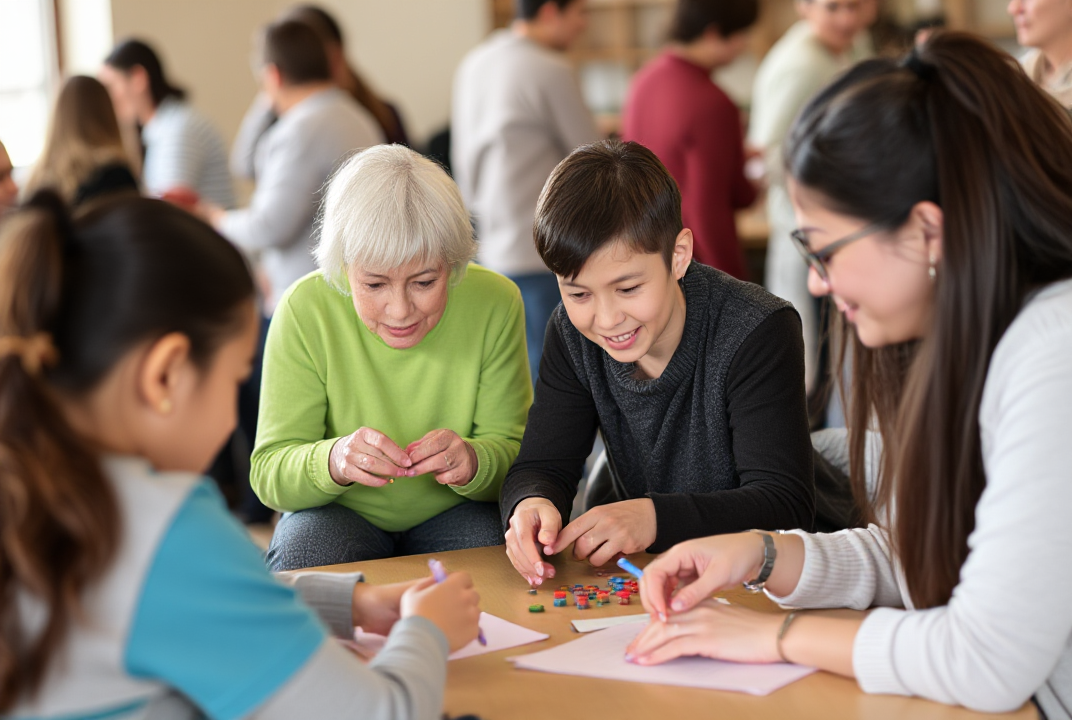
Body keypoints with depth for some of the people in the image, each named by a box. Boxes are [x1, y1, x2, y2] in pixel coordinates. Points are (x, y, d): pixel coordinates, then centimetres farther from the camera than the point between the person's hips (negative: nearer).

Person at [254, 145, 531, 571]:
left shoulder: (495, 303, -16)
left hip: (453, 516, 3)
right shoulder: (306, 309, -18)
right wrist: (332, 461, -40)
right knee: (304, 553, -33)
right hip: (338, 515, -2)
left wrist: (471, 462, -35)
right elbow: (268, 472, -17)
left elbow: (512, 453, -10)